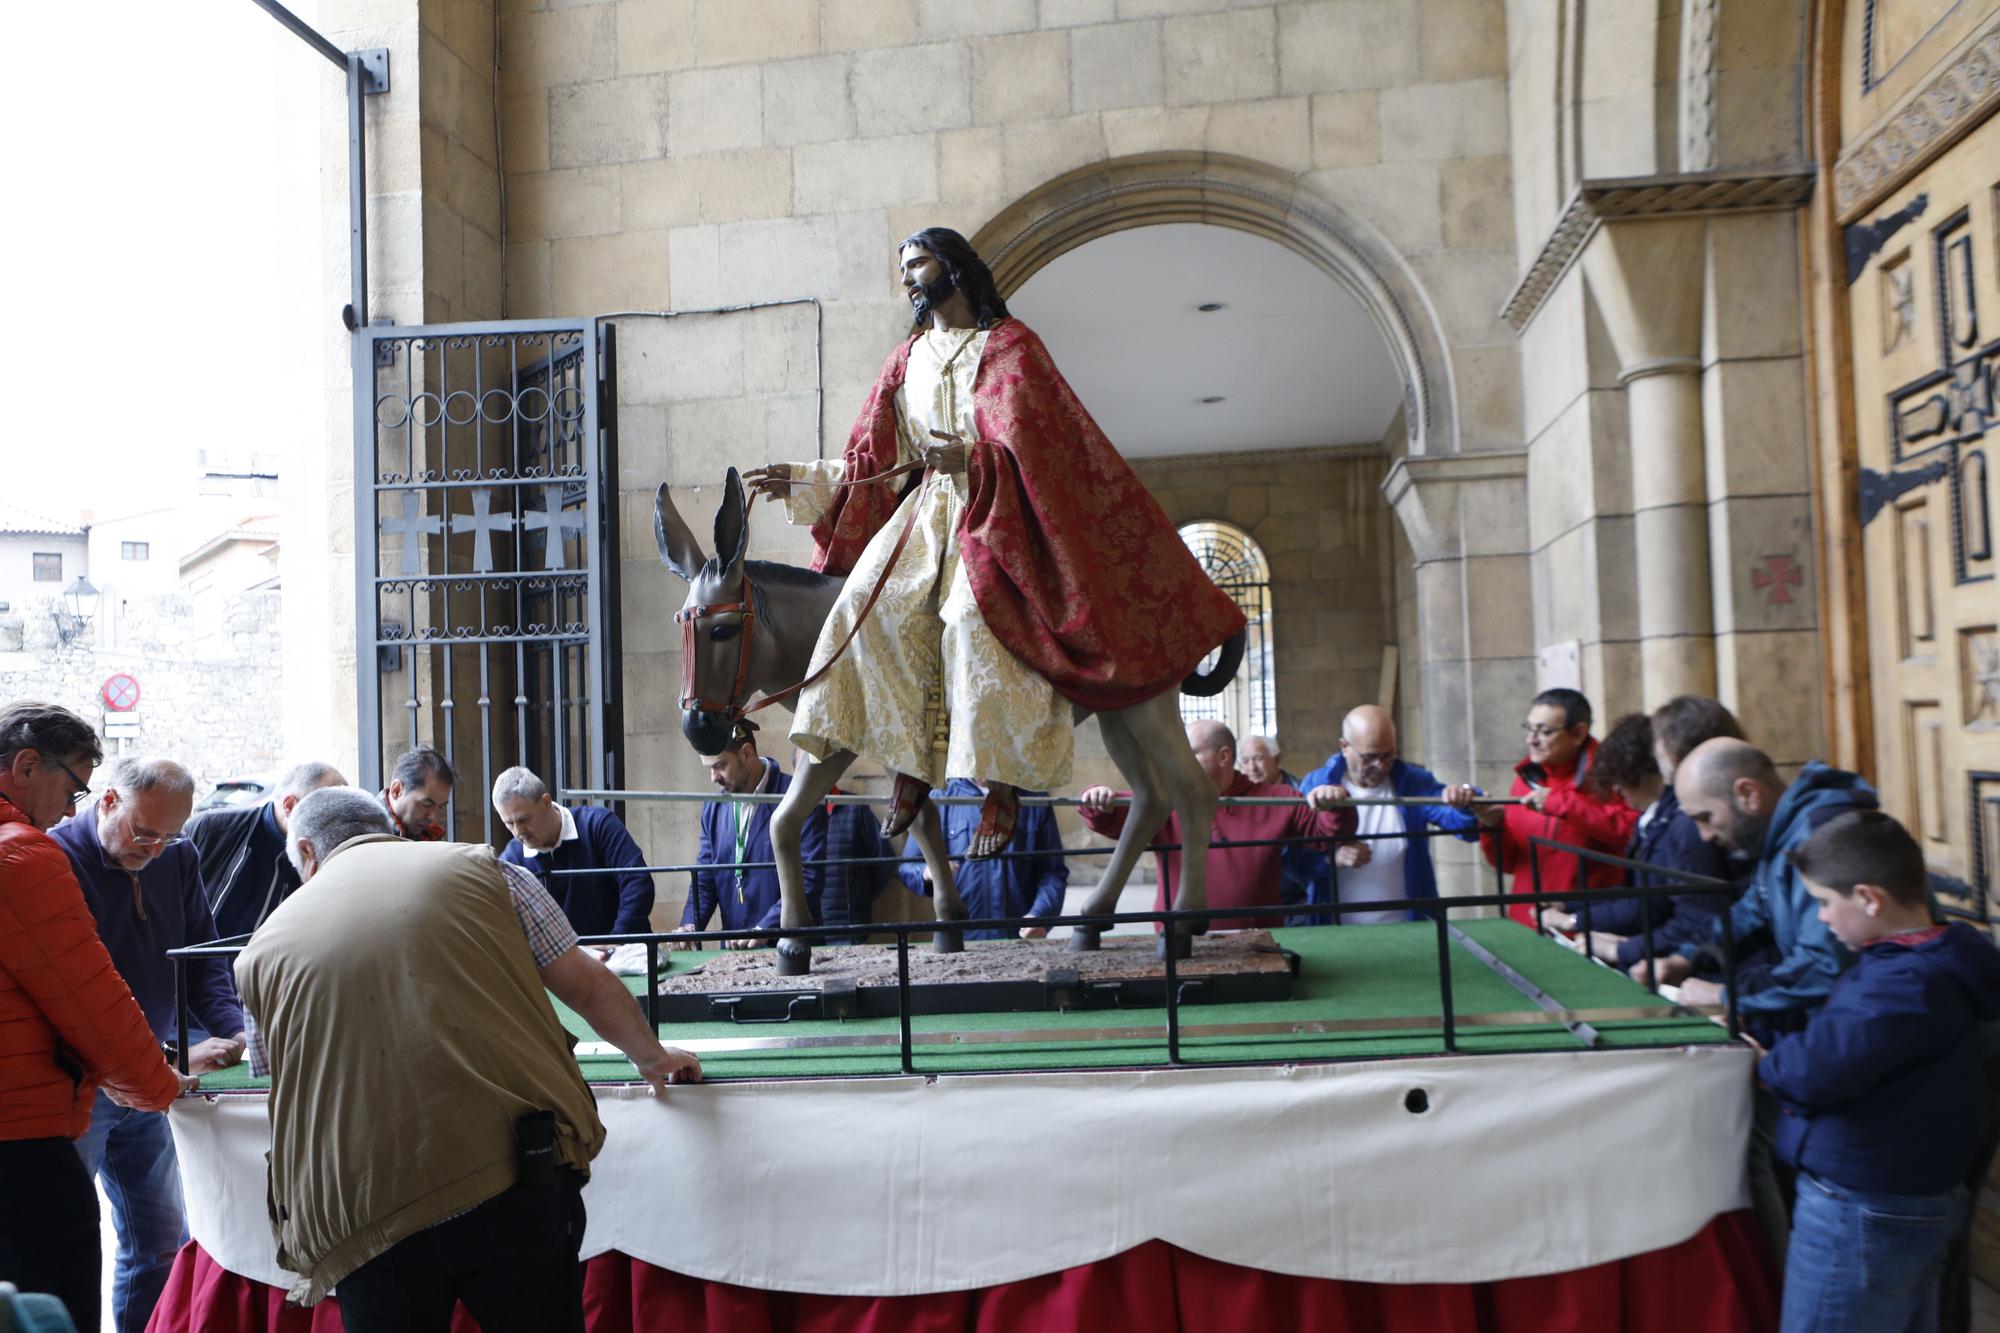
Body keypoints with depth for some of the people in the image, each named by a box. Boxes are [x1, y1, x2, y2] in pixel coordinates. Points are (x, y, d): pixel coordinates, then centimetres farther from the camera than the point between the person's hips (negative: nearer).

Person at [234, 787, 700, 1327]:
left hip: (365, 1219, 1)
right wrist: (653, 1058, 27)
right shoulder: (480, 867, 8)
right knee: (541, 1316, 17)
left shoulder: (263, 949, 13)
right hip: (521, 1181, 0)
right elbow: (586, 986, 10)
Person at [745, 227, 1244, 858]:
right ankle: (910, 765, -16)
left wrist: (971, 461, -29)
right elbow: (868, 463, 19)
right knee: (874, 604, -21)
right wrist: (803, 479, 9)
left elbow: (1029, 447, -12)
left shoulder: (1009, 344, 0)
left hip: (993, 512, -5)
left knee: (973, 617, -30)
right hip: (926, 508, 5)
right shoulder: (906, 359, 18)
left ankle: (1000, 782, -24)